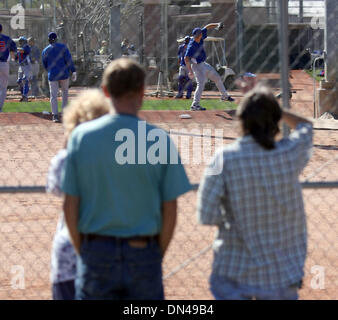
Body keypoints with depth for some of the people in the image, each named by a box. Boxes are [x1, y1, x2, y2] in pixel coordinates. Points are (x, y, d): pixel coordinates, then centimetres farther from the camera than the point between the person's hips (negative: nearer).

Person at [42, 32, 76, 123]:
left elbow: (45, 65, 12)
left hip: (52, 75, 0)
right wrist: (73, 71, -9)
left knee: (53, 95, 1)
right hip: (64, 74, 0)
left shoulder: (45, 50, 4)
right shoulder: (62, 47, -1)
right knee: (65, 92, 18)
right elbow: (69, 60, -9)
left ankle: (55, 115, -9)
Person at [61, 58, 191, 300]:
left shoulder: (81, 136, -3)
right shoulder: (160, 139, -7)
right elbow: (170, 212, -5)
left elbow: (70, 206, -1)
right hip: (143, 253, -1)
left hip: (96, 253, 1)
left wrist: (83, 252, 10)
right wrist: (157, 256, 9)